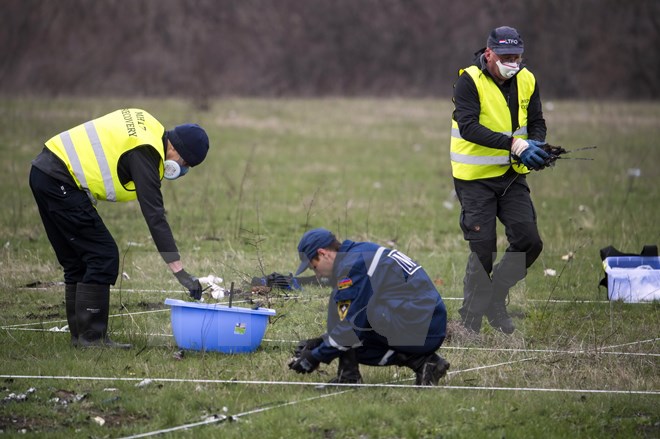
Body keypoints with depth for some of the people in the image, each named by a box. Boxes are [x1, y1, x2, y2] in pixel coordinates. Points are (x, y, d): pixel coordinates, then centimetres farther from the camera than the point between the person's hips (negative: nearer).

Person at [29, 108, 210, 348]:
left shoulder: (145, 124, 11)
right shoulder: (145, 153, -15)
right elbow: (154, 216, -20)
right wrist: (179, 271, -21)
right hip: (59, 182, -10)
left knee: (78, 261, 15)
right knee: (103, 257, -7)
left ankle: (80, 334, 18)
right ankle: (91, 336, -5)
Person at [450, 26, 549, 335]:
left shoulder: (526, 81, 3)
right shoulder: (469, 81, -15)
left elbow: (536, 122, 10)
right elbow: (468, 126, -25)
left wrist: (537, 146, -14)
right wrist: (514, 145, -33)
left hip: (513, 176, 5)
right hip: (475, 178, -5)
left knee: (529, 242, -1)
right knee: (483, 249, -5)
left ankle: (495, 301, 18)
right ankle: (470, 319, 10)